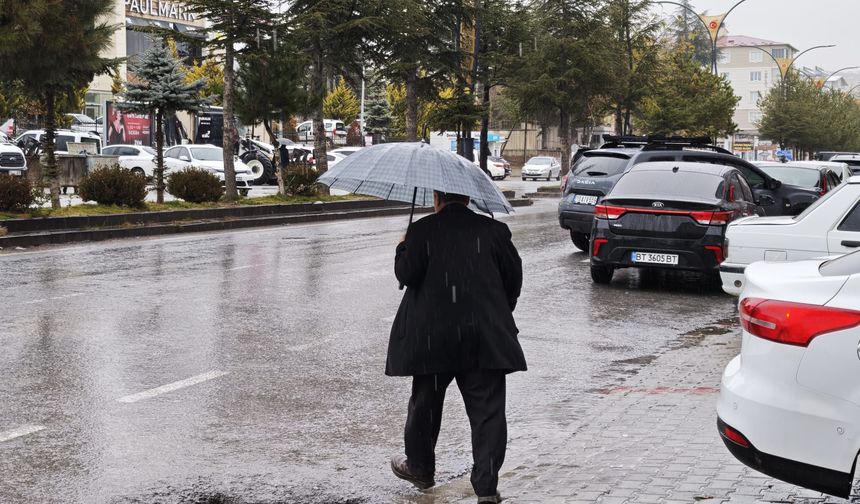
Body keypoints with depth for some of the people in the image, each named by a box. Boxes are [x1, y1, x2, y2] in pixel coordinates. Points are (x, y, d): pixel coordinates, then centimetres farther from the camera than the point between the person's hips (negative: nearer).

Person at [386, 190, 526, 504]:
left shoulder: (421, 231, -3)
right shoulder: (494, 230, 4)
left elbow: (407, 274, -8)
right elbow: (514, 276, 6)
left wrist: (403, 249, 12)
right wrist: (501, 312, 19)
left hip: (432, 336, -1)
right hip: (486, 336, 1)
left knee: (425, 404, 18)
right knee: (488, 410, 1)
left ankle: (420, 468, 34)